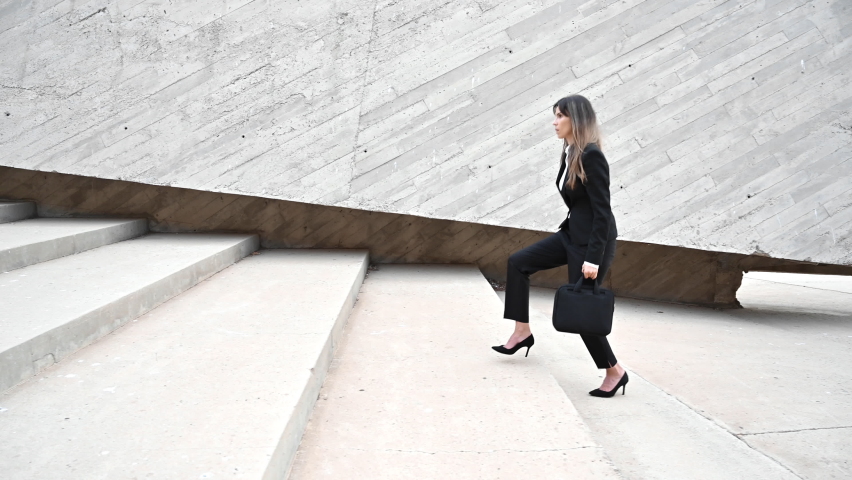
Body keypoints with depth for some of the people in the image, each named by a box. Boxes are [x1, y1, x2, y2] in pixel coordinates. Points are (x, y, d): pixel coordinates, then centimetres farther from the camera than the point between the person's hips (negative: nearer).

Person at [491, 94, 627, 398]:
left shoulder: (591, 156, -21)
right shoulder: (570, 154, 6)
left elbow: (602, 212, -22)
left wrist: (593, 259, -24)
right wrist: (567, 231, 21)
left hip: (594, 239, -9)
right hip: (572, 233, 9)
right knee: (519, 262, 8)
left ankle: (614, 372, 17)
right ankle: (522, 332, 16)